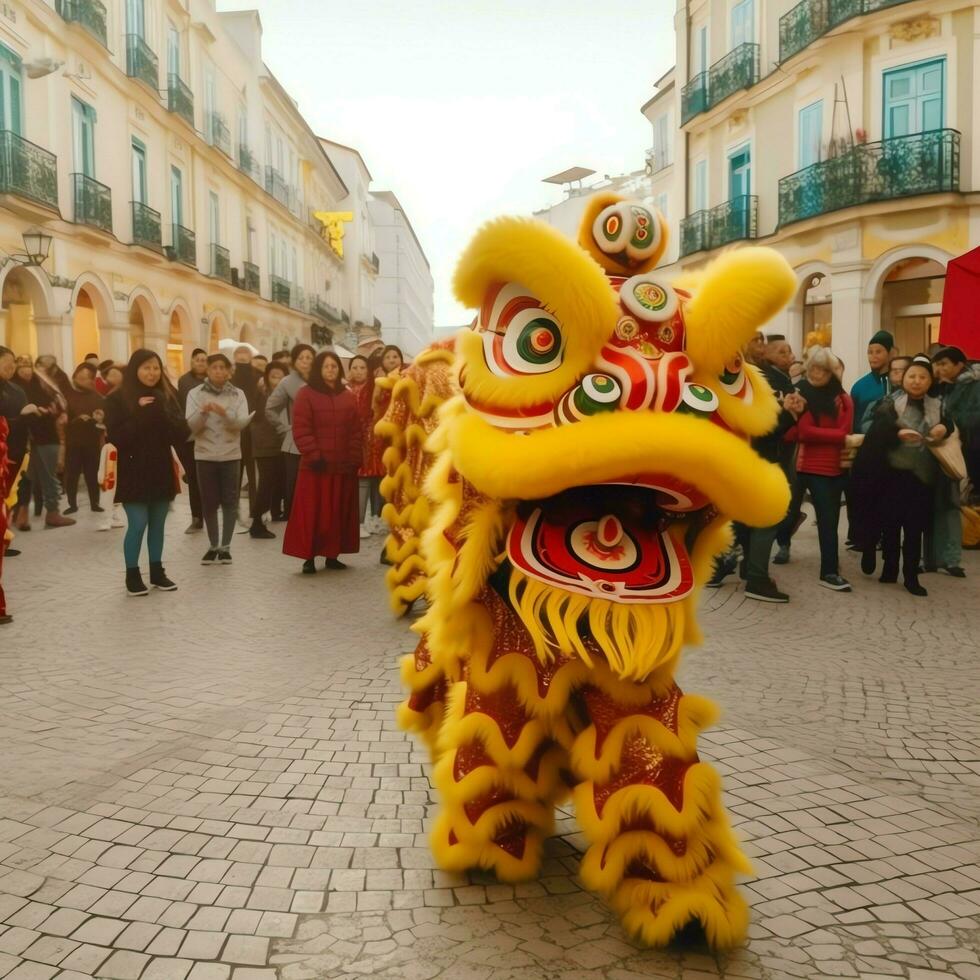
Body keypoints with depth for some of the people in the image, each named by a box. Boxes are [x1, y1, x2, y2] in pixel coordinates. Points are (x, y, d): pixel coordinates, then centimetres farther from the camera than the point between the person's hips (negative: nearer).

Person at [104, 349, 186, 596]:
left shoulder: (167, 396, 4)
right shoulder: (118, 399, -6)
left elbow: (182, 434, -3)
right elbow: (115, 437, -15)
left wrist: (162, 413, -19)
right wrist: (140, 414, -22)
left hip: (161, 471, 4)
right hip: (133, 473, -4)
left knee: (158, 524, 11)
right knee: (138, 524, -5)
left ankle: (157, 572, 23)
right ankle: (132, 576, 9)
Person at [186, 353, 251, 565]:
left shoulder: (238, 394, 2)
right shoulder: (195, 393, 0)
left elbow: (242, 423, -11)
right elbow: (191, 426, -7)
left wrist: (225, 413, -29)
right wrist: (203, 412, -26)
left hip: (230, 455, 0)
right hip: (205, 455, 0)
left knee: (229, 501, 2)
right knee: (209, 502, 5)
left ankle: (225, 546, 10)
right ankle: (213, 546, 16)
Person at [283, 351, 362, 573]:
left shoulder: (348, 397, 11)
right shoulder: (306, 394, -2)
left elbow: (355, 431, 9)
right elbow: (301, 430, -8)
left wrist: (355, 459, -1)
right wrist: (314, 456, -15)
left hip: (343, 466, 4)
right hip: (315, 465, -4)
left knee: (339, 512, 8)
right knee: (312, 512, -3)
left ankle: (332, 555, 17)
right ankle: (309, 557, 2)